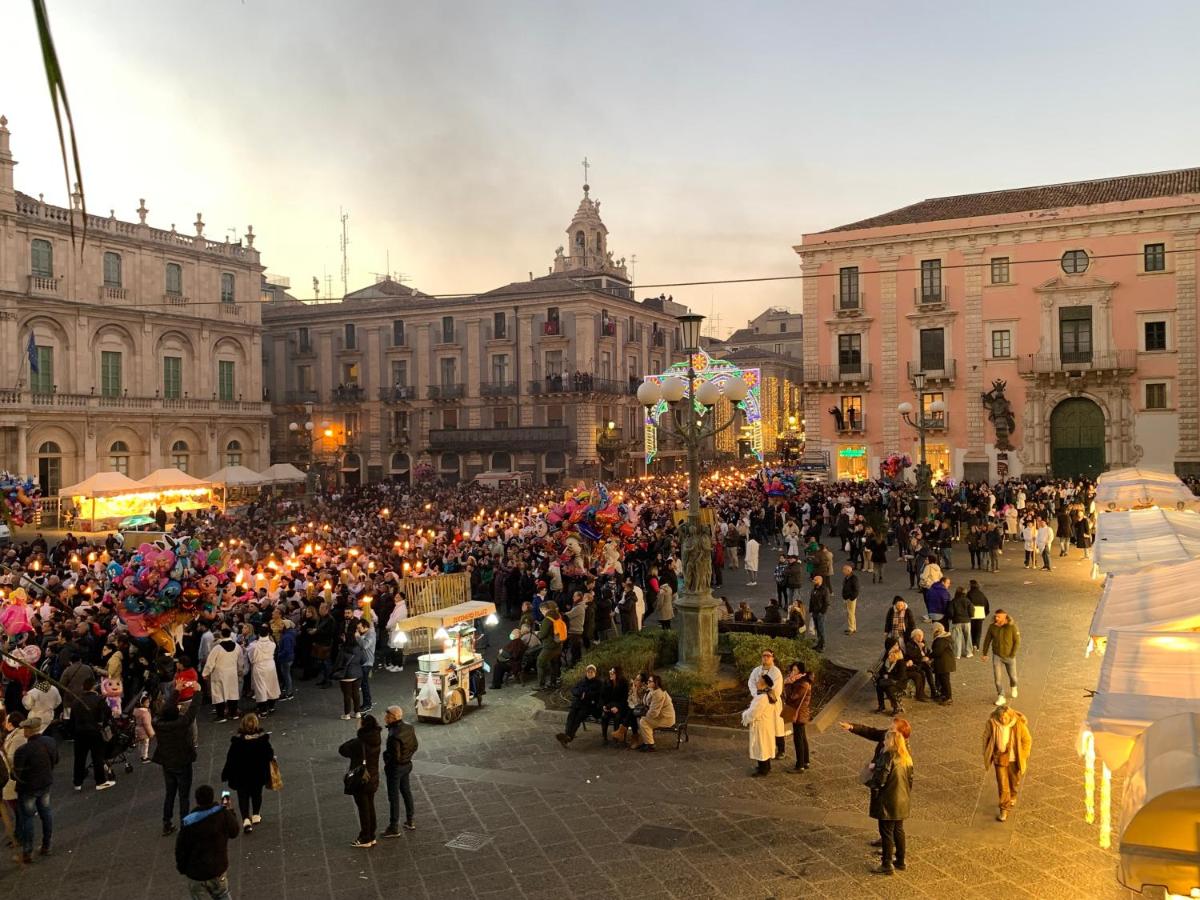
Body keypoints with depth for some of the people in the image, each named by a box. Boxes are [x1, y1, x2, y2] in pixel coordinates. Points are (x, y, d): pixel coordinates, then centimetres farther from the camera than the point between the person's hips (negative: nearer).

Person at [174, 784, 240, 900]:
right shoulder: (223, 814, -17)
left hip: (196, 873, -2)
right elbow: (234, 832, 0)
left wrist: (181, 868, 8)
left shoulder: (189, 823, -22)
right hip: (219, 869, 2)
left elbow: (181, 849, -10)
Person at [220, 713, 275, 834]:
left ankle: (246, 819, -6)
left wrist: (225, 774, -1)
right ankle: (256, 815, 33)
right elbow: (270, 756, -8)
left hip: (241, 776, -2)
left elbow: (230, 759, -13)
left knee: (243, 797, 8)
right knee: (257, 794, 22)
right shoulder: (263, 739, -16)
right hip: (259, 774, 2)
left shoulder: (237, 741, -19)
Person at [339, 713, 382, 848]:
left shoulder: (359, 742, -26)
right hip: (373, 779, 7)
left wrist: (353, 740, -2)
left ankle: (365, 839, 18)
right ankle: (371, 837, 29)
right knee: (370, 807, 18)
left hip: (360, 780, -7)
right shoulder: (375, 740, -5)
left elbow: (342, 750, -13)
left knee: (363, 809, 7)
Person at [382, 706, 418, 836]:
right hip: (407, 764, 8)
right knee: (406, 792, 21)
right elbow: (414, 746, 5)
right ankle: (409, 822, 34)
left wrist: (385, 758, -8)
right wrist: (407, 756, 11)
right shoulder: (409, 727, -4)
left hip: (395, 767, -8)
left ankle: (394, 828, 14)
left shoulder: (394, 735, -29)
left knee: (394, 797, 4)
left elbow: (394, 756, -26)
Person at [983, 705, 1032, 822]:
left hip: (1014, 759, 0)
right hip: (1000, 758, 0)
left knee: (1014, 781, 22)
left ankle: (1013, 796, 54)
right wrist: (987, 755, 4)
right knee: (1002, 785, 0)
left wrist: (1023, 757, -3)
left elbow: (1027, 740, -8)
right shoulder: (992, 723, -23)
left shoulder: (1019, 724, -25)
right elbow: (986, 737, -4)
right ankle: (1004, 809, 18)